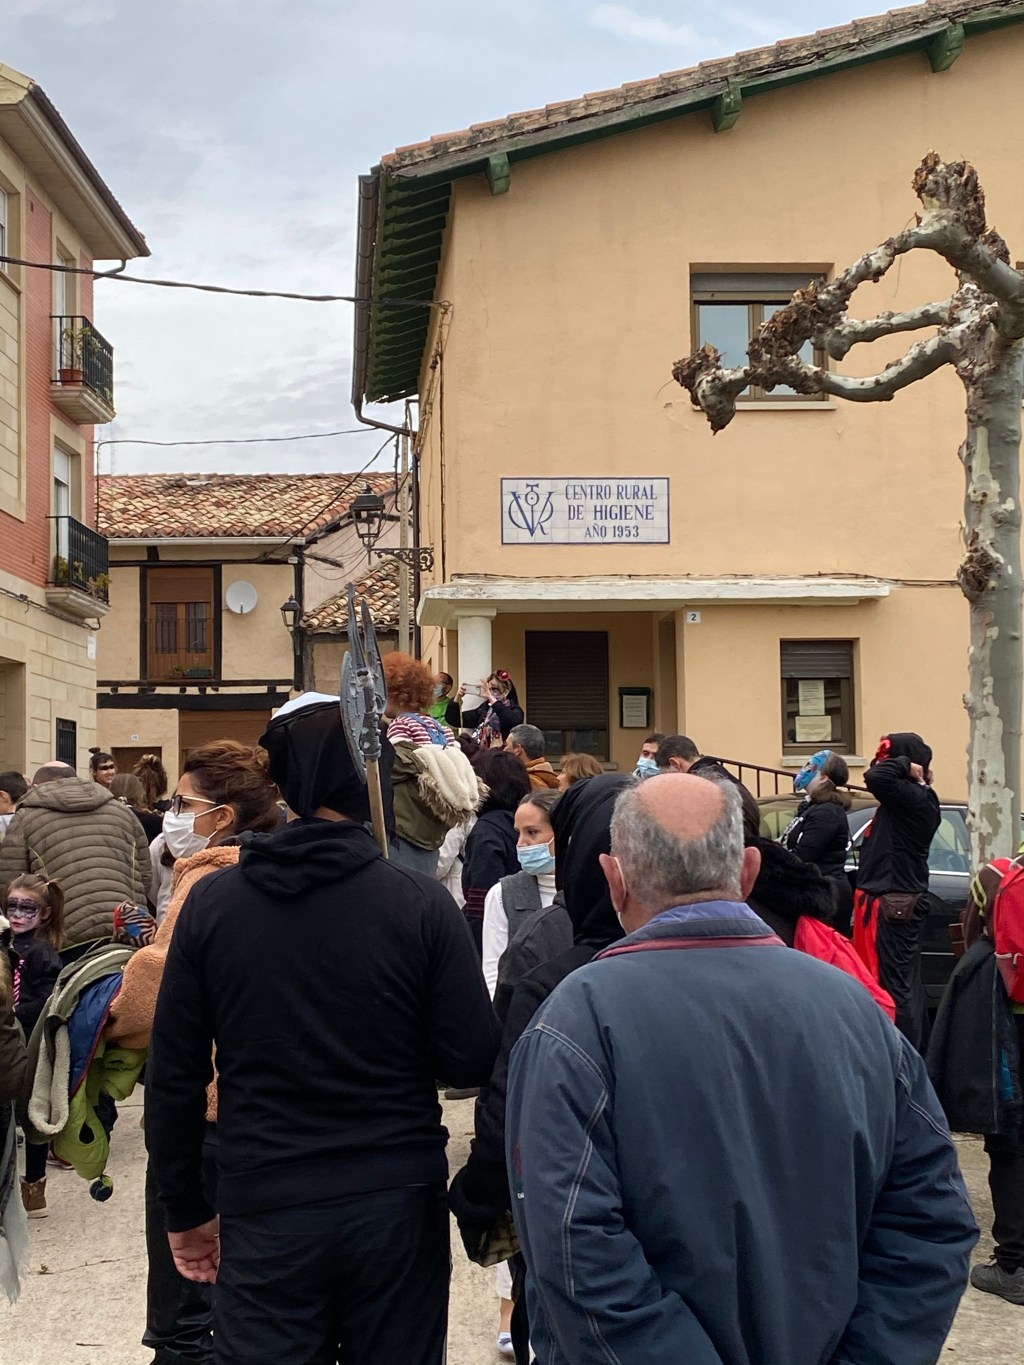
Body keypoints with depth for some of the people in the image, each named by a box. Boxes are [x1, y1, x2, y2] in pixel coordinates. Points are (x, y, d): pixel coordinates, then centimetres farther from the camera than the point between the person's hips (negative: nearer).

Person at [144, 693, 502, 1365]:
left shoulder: (212, 902, -5)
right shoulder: (421, 902, -10)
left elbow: (174, 1077, -1)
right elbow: (474, 1060, -10)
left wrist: (186, 1210, 10)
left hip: (264, 1214, 0)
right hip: (399, 1206, 0)